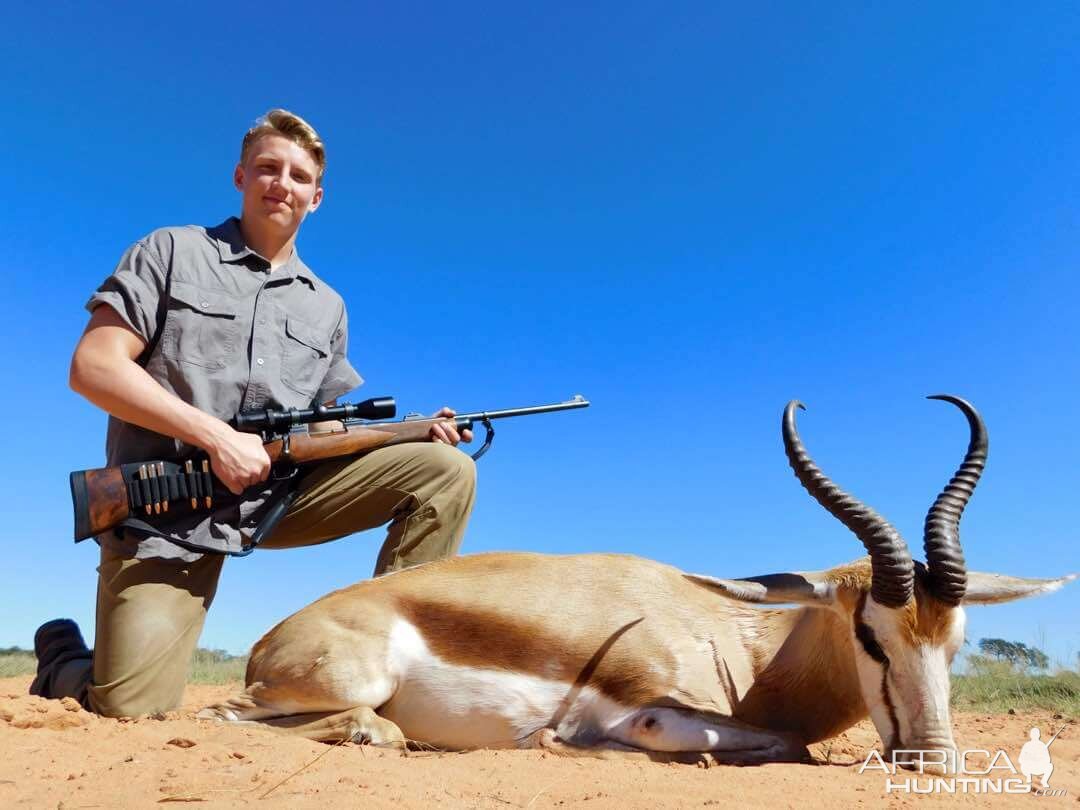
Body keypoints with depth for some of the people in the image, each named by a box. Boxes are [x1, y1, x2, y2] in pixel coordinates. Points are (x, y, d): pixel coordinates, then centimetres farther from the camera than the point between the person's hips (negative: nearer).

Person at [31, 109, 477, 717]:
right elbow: (93, 367, -6)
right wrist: (216, 436, -17)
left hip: (278, 496, 4)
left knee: (448, 470, -10)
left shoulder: (327, 307, 16)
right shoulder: (173, 252, 4)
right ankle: (62, 656, 21)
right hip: (166, 508, -3)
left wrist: (419, 433, -3)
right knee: (131, 709, -16)